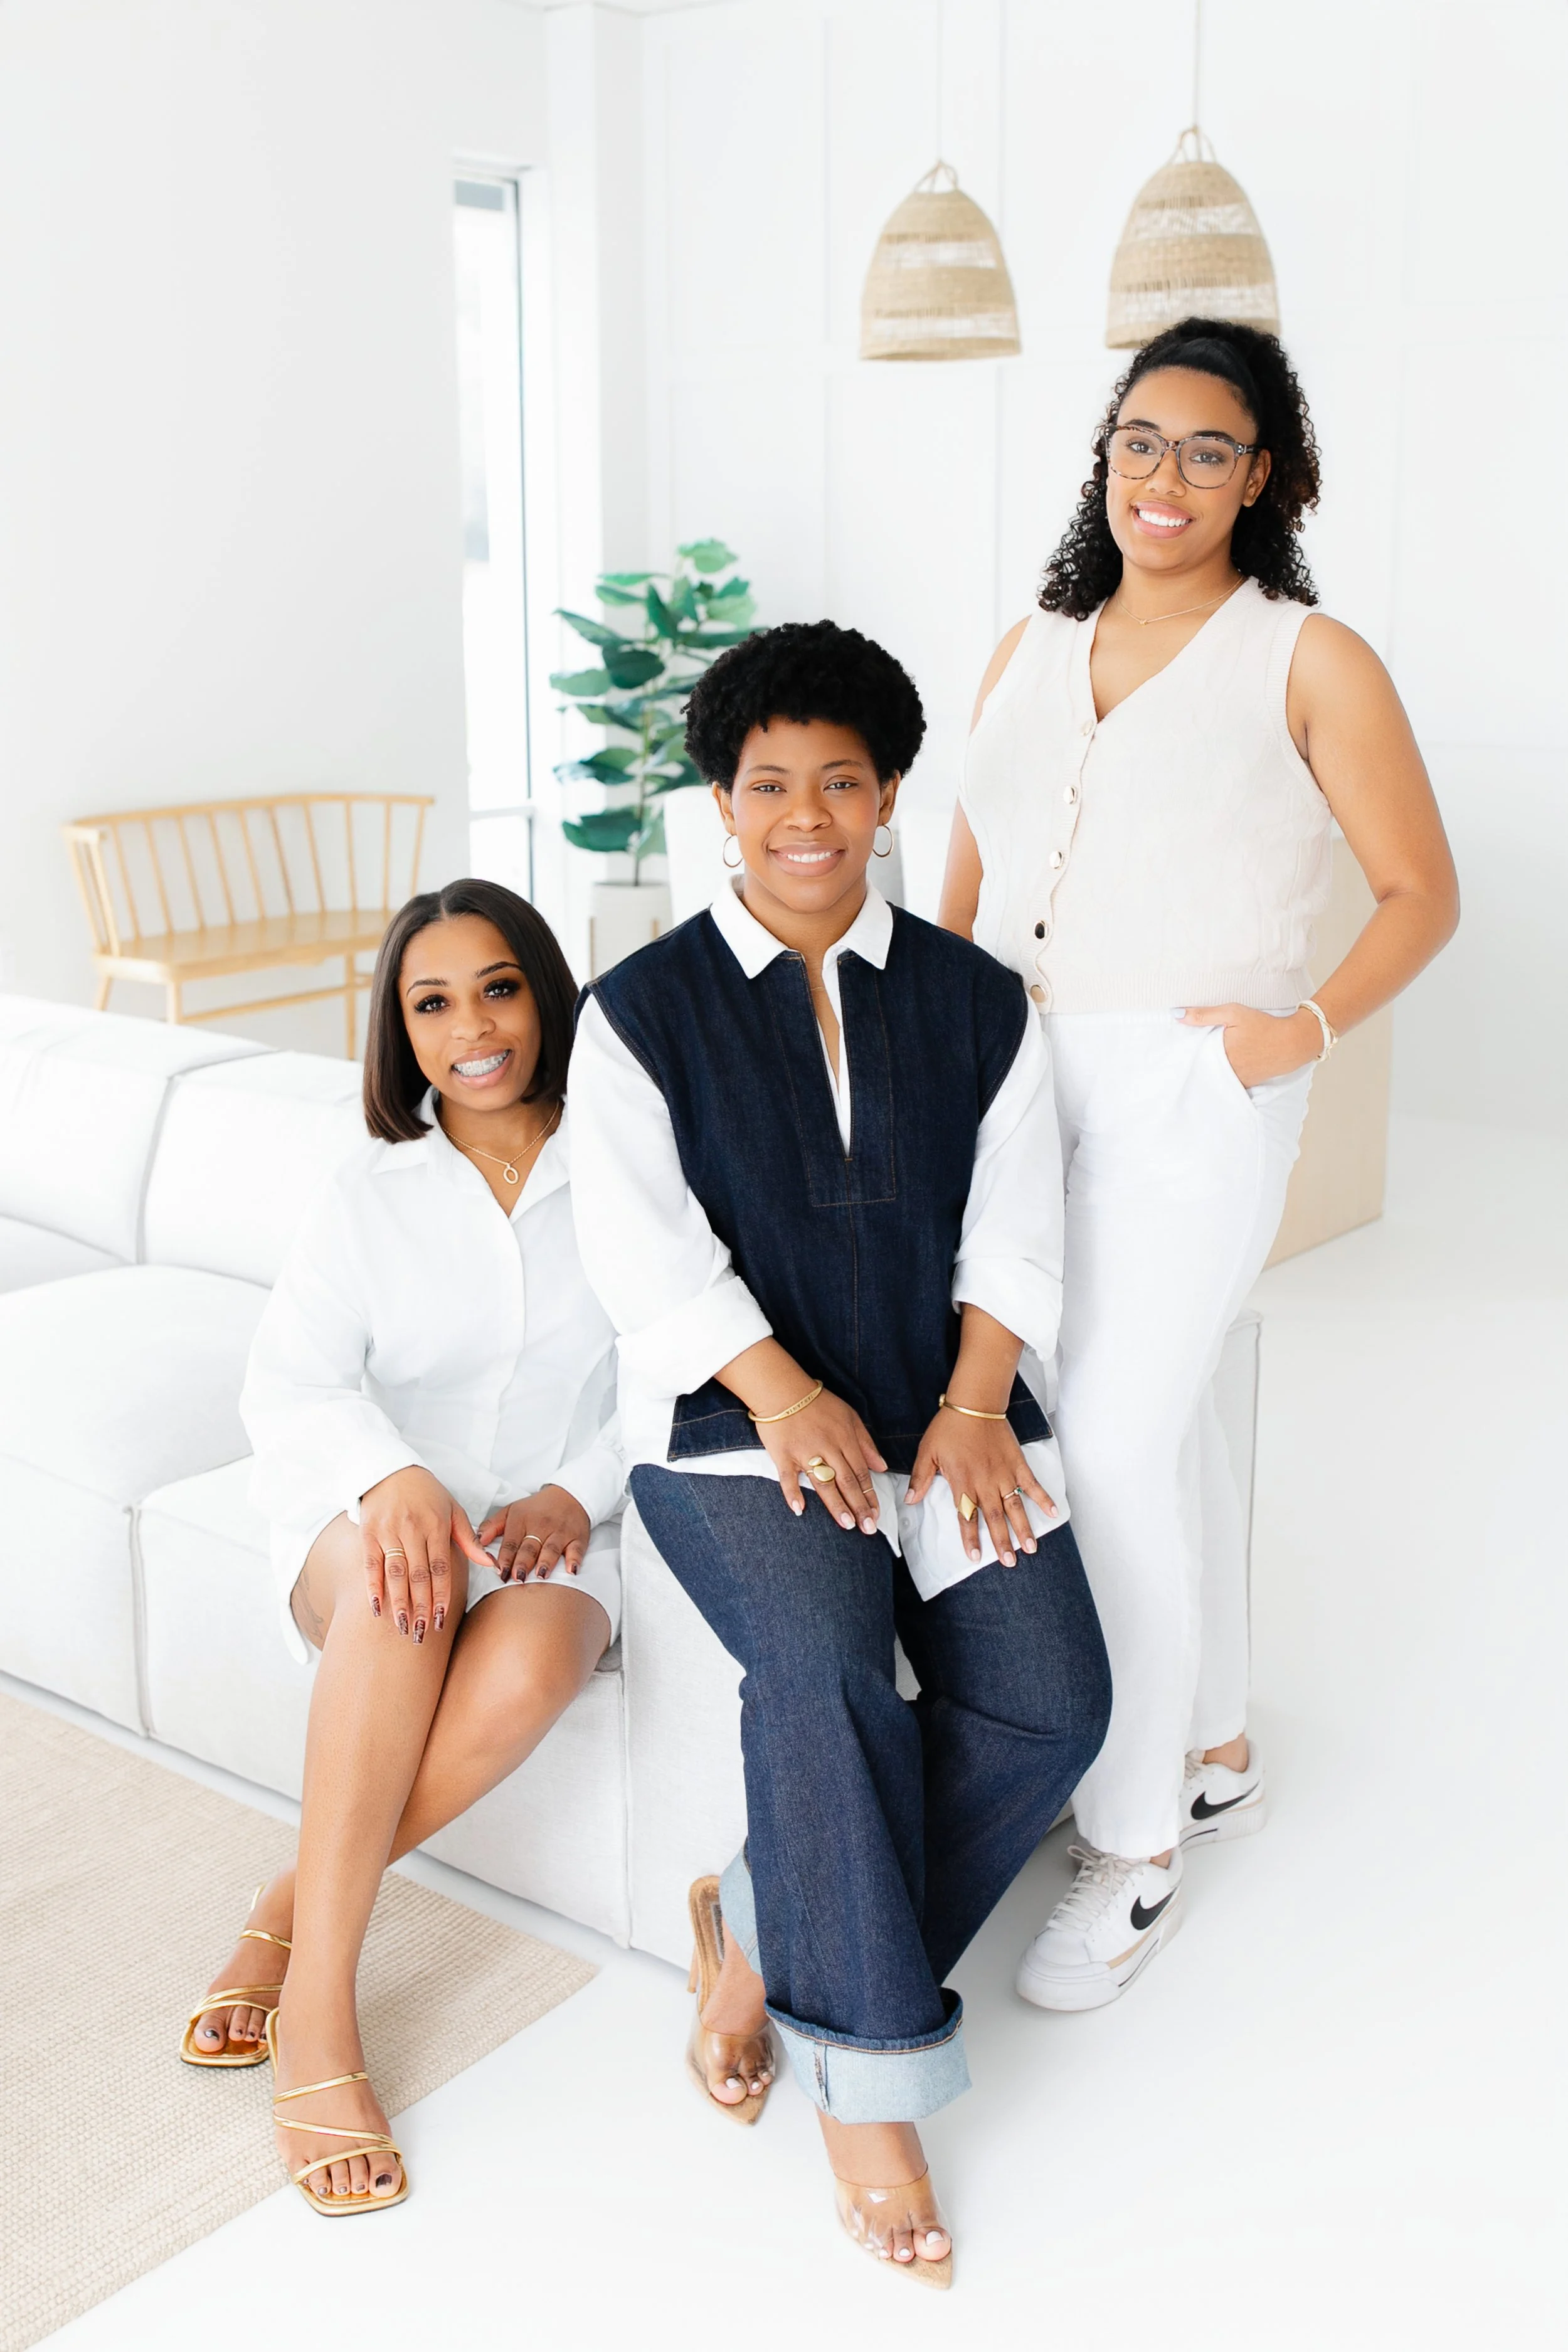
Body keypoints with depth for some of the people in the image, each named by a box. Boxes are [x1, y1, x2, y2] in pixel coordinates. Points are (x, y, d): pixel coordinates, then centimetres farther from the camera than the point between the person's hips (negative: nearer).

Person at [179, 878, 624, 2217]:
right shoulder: (371, 1196, 8)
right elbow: (289, 1383, -6)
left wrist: (578, 1495, -15)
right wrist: (394, 1477, -28)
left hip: (555, 1528, 0)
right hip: (369, 1519, 1)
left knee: (531, 1667, -36)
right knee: (405, 1581, -37)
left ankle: (295, 1914, -15)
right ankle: (321, 2010, -31)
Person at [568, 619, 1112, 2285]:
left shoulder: (977, 1001, 12)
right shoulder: (641, 1009, 5)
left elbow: (1015, 1223, 6)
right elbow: (645, 1240, -5)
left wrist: (971, 1408, -9)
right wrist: (783, 1392, -19)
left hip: (947, 1410, 3)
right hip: (735, 1421, -3)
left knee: (1051, 1701, -19)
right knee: (823, 1661, -31)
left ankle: (773, 1931, 0)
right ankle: (866, 2077, -15)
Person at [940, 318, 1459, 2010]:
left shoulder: (1311, 664, -2)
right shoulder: (1032, 650, 13)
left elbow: (1420, 889, 0)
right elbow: (968, 863, 19)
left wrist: (1310, 1025, -13)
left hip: (1187, 1092, -5)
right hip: (1012, 1084, 5)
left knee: (1114, 1443, -10)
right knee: (1165, 1428, 16)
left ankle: (1134, 1847, 5)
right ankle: (1213, 1753, 33)